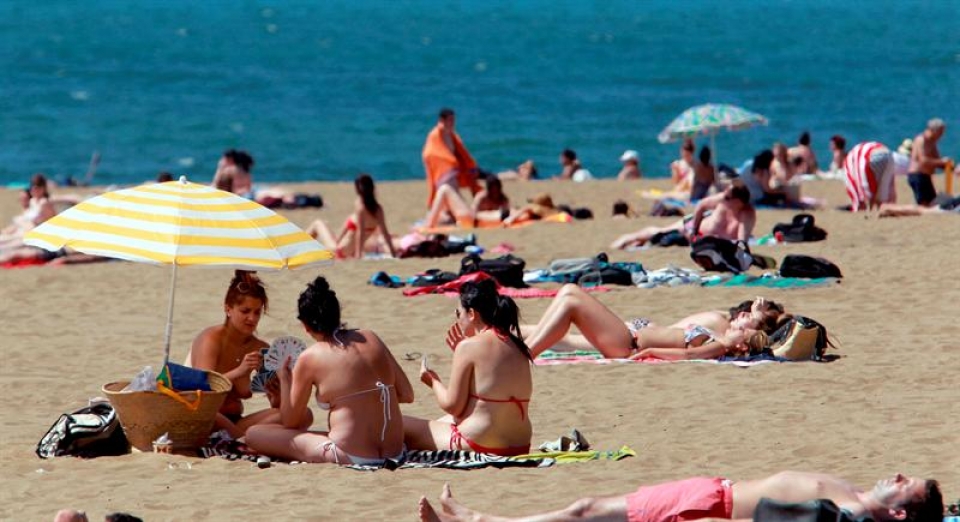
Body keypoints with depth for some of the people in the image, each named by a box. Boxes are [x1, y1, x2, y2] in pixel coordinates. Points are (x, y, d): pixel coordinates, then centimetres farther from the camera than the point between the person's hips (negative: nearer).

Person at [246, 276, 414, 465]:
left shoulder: (310, 358, -5)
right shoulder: (371, 339, 7)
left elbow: (290, 422, 4)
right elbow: (407, 395, 10)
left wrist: (284, 379, 19)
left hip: (350, 456, -7)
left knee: (254, 434, -3)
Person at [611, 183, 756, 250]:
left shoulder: (748, 215, -39)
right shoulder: (722, 199, -28)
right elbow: (701, 206, -9)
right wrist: (693, 230, -8)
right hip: (699, 224, 2)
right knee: (656, 232, 18)